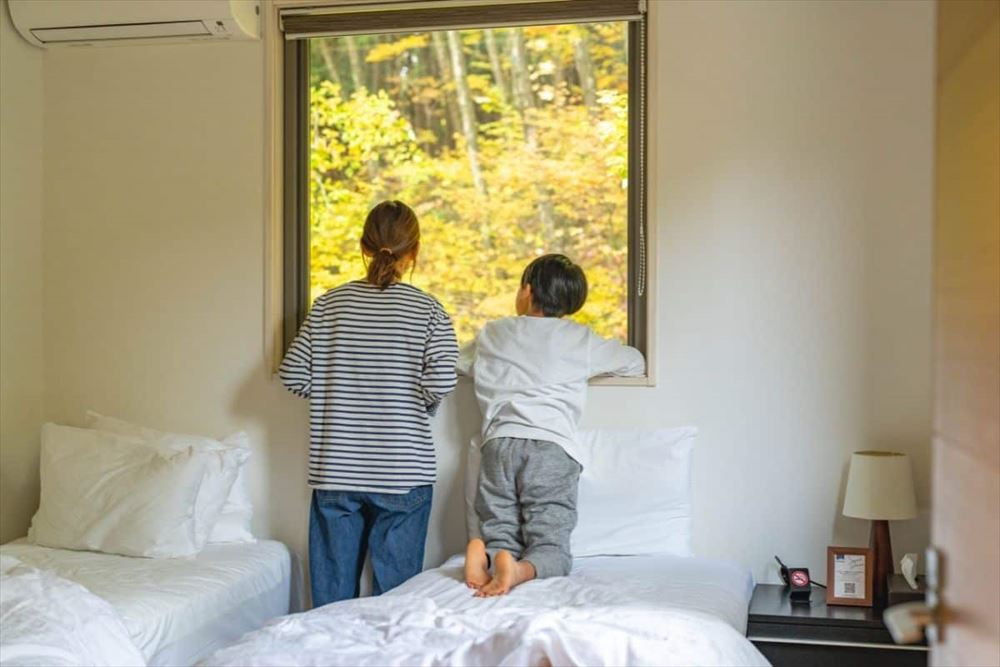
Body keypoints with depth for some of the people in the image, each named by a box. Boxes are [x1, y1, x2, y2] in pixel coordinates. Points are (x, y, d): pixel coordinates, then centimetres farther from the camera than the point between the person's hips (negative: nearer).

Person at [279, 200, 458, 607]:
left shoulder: (329, 304, 2)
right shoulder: (427, 311, -5)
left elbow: (293, 374, 0)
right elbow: (441, 383, -16)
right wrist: (418, 409, 5)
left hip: (334, 470, 2)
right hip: (402, 472, -2)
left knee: (332, 592, 12)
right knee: (394, 592, 8)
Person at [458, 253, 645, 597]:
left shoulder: (492, 333, 18)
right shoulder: (579, 339, 12)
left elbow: (460, 363, 37)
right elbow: (636, 362, 26)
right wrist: (591, 365, 45)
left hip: (499, 443, 2)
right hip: (551, 447, -2)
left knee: (501, 540, 7)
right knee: (552, 550, -3)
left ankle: (487, 555, -27)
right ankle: (521, 571, -35)